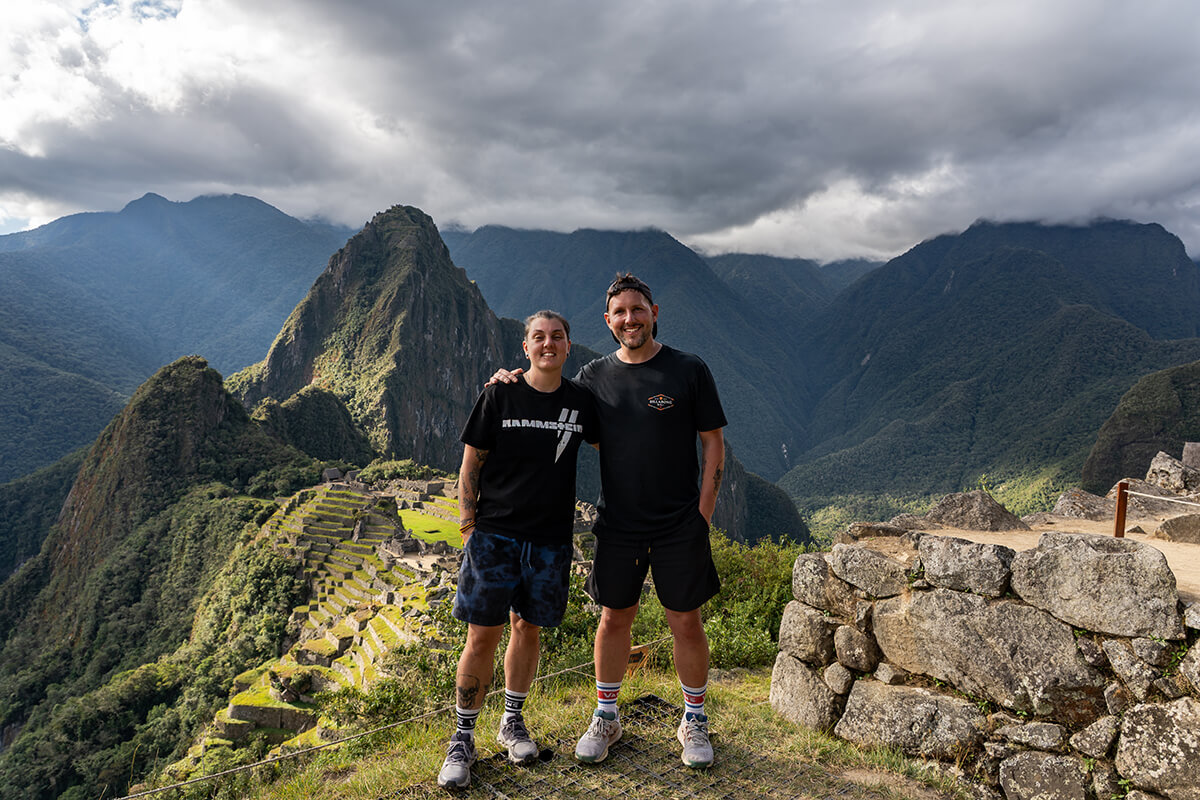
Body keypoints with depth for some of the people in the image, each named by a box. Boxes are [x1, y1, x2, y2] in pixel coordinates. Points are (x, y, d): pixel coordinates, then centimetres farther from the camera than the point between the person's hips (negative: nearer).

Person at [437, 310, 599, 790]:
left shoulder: (580, 402, 3)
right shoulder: (499, 395, -4)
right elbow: (470, 464, 0)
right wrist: (469, 526, -4)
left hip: (551, 538, 3)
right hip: (494, 534, -2)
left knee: (528, 628, 13)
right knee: (482, 636, -1)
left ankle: (512, 721, 33)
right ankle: (462, 740, 16)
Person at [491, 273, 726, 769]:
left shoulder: (689, 371, -4)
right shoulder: (594, 377, 3)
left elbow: (713, 444, 0)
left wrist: (703, 514, -6)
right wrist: (514, 386, -2)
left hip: (679, 526, -2)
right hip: (617, 524, 2)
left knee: (686, 623, 7)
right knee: (614, 618, 12)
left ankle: (694, 721, 28)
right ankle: (605, 717, 31)